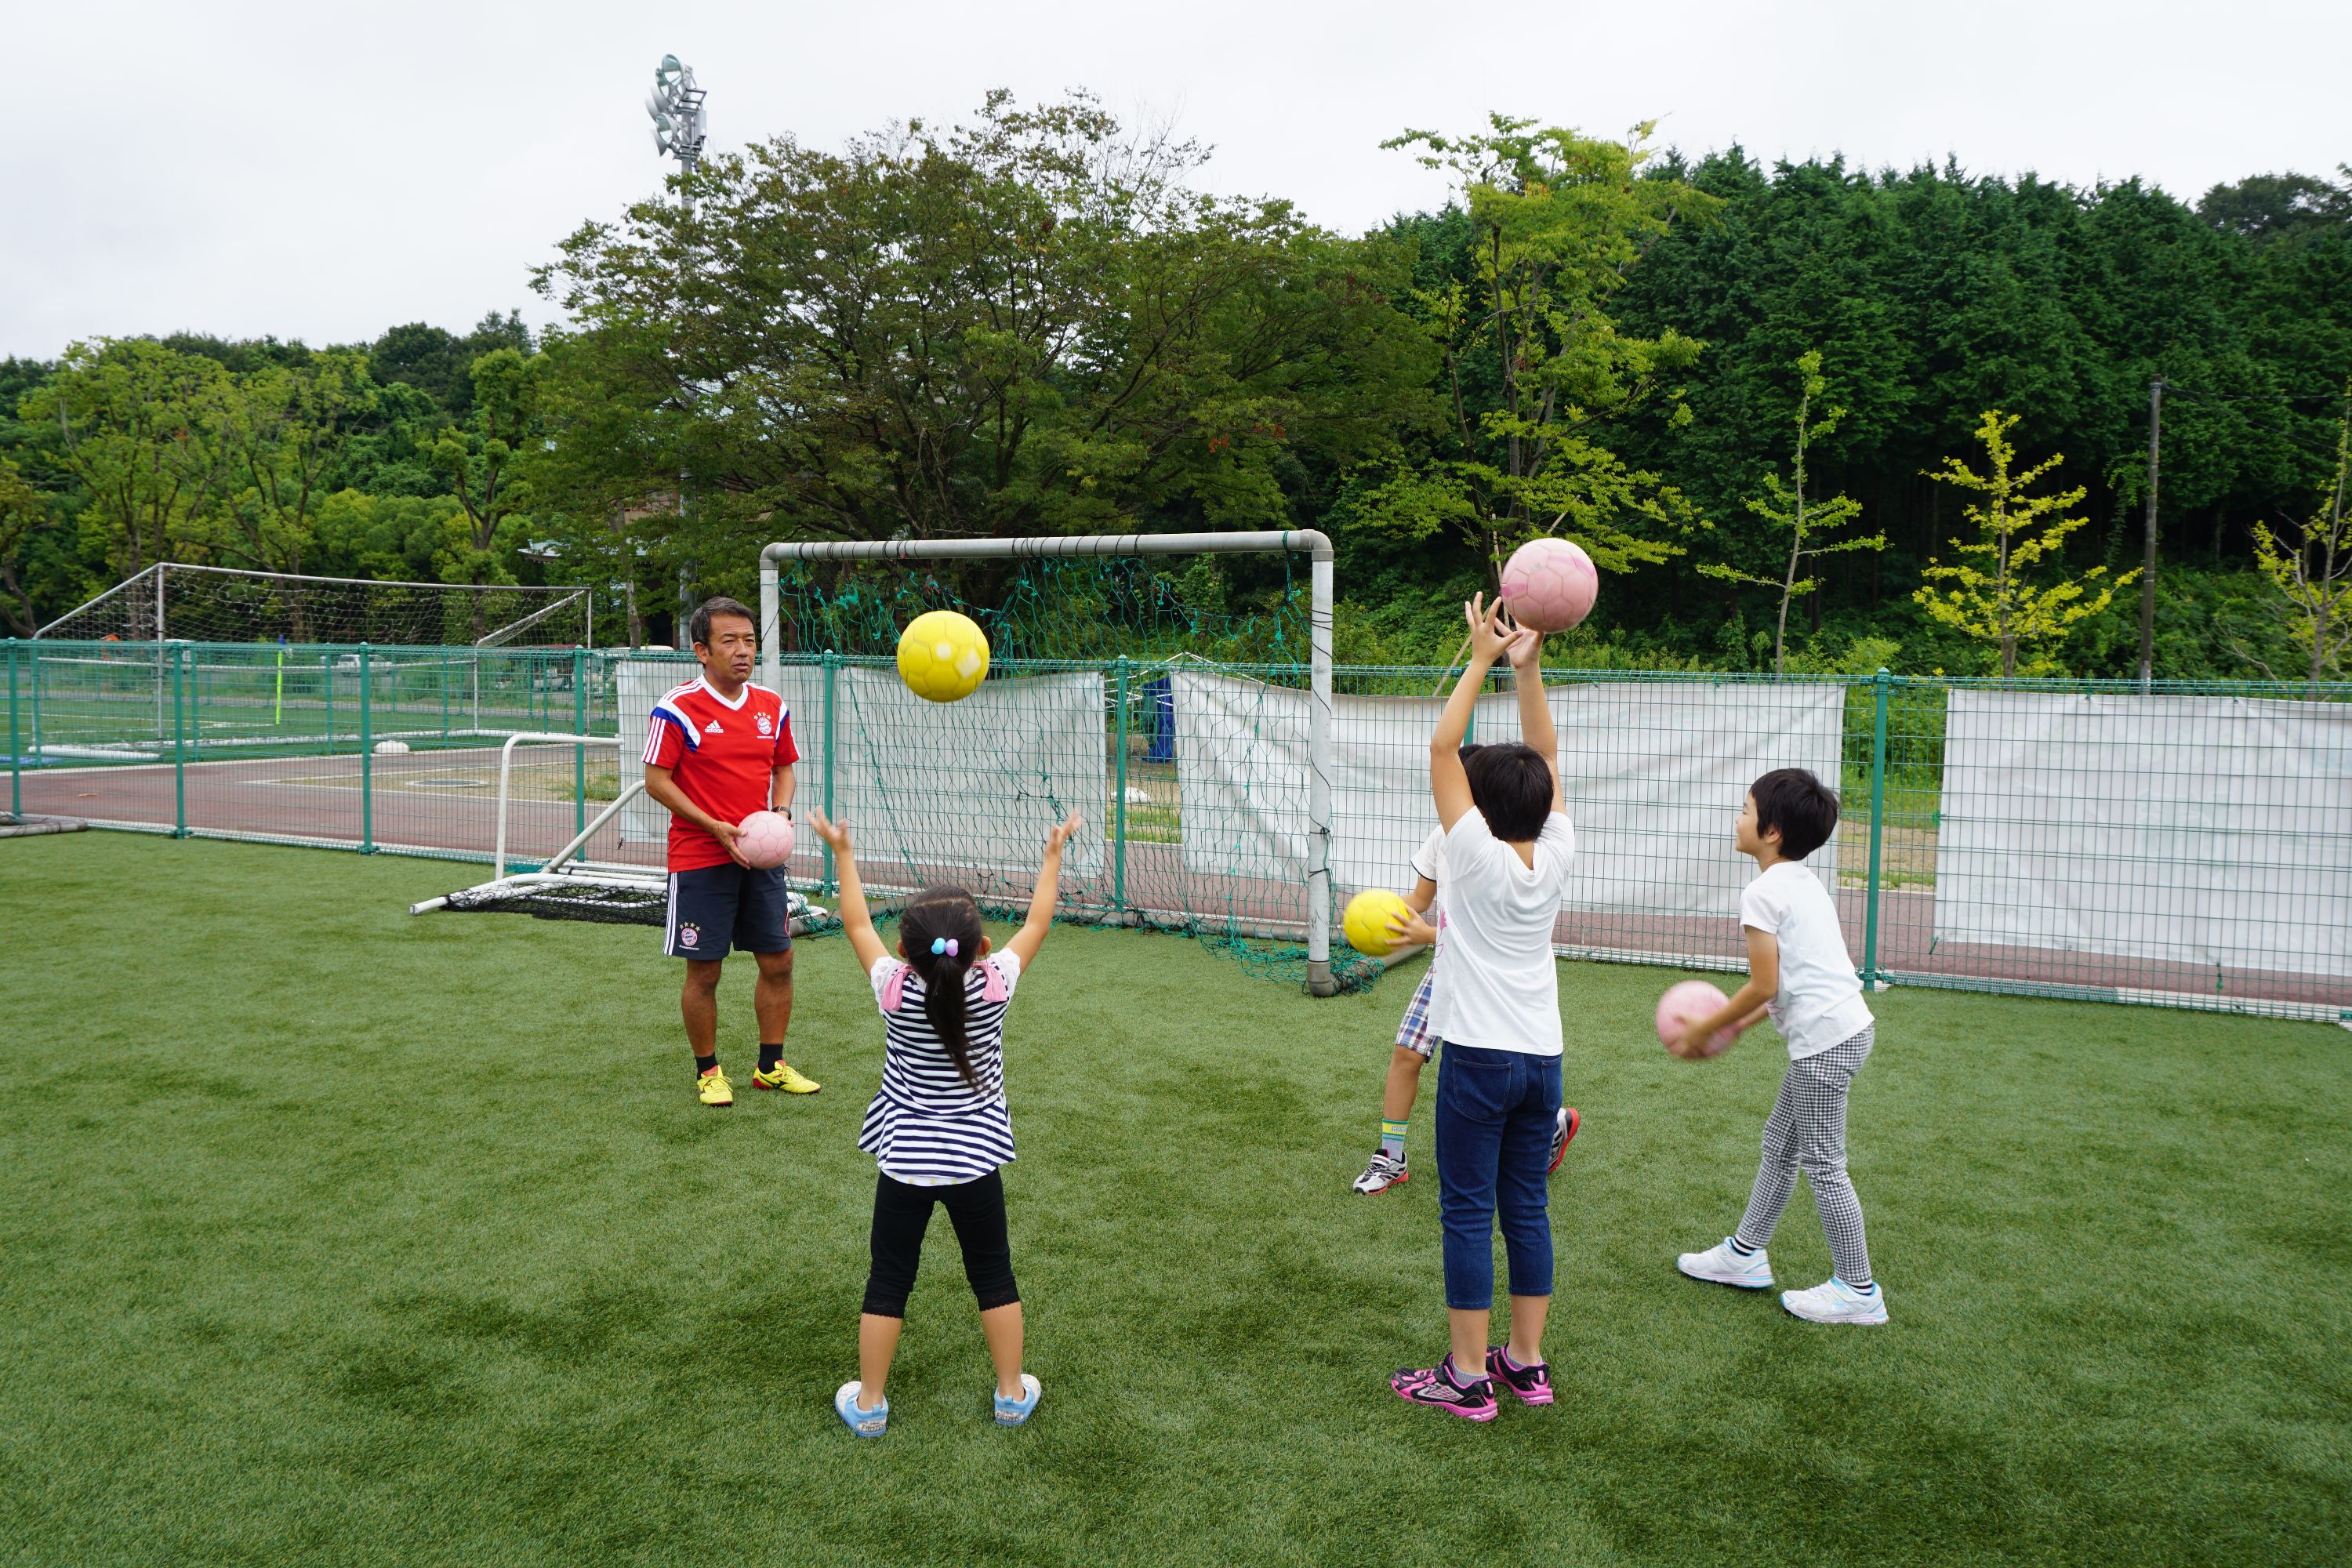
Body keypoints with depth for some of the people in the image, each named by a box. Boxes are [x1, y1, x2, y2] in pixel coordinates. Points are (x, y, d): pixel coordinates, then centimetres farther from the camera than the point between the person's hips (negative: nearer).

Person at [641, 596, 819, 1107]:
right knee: (704, 971, 2)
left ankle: (771, 1066, 24)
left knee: (778, 961, 8)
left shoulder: (772, 707, 6)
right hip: (700, 859, -5)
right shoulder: (677, 708, -10)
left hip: (761, 855, 5)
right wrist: (715, 827, -18)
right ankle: (708, 1072, 20)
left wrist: (780, 812, -3)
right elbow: (656, 781, -9)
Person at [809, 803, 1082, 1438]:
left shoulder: (896, 990, -13)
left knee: (888, 1282, 12)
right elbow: (1036, 924, 0)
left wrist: (842, 853, 11)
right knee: (993, 1277, 16)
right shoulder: (994, 986, -14)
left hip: (903, 1162, 0)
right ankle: (1012, 1393, 25)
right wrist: (1053, 856, 10)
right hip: (975, 1161, 0)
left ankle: (869, 1402, 22)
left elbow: (858, 925, 2)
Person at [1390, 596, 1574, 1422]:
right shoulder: (1554, 857, 0)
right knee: (1526, 1209, 14)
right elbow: (1545, 757, 8)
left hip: (1479, 1058, -6)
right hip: (1542, 1059, 6)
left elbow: (1441, 747, -12)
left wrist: (1485, 660, -9)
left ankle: (1467, 1377, 7)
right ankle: (1526, 1362, 22)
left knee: (1468, 1214, 1)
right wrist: (1527, 668, 0)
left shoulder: (1478, 855, -13)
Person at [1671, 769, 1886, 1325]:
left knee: (1821, 1161, 1)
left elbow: (1764, 986, -15)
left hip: (1826, 1038, -10)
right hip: (1847, 1025, 10)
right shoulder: (1806, 883, 15)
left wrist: (1703, 1030, -4)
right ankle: (1745, 1253, 30)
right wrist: (1737, 1023, 18)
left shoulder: (1763, 892, -14)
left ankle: (1858, 1290, 10)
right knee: (1780, 1141, 18)